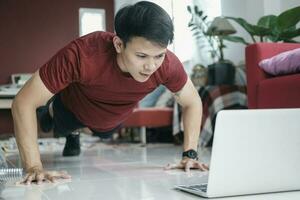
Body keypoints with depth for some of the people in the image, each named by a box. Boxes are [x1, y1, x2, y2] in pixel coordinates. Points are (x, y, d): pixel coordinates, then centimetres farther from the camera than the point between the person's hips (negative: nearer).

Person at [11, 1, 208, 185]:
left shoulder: (168, 64, -38)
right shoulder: (81, 55, -48)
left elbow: (192, 102, -18)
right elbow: (23, 102, -40)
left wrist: (190, 154, -25)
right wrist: (34, 167, -45)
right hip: (73, 109, -3)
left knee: (103, 133, 35)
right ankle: (50, 110, 61)